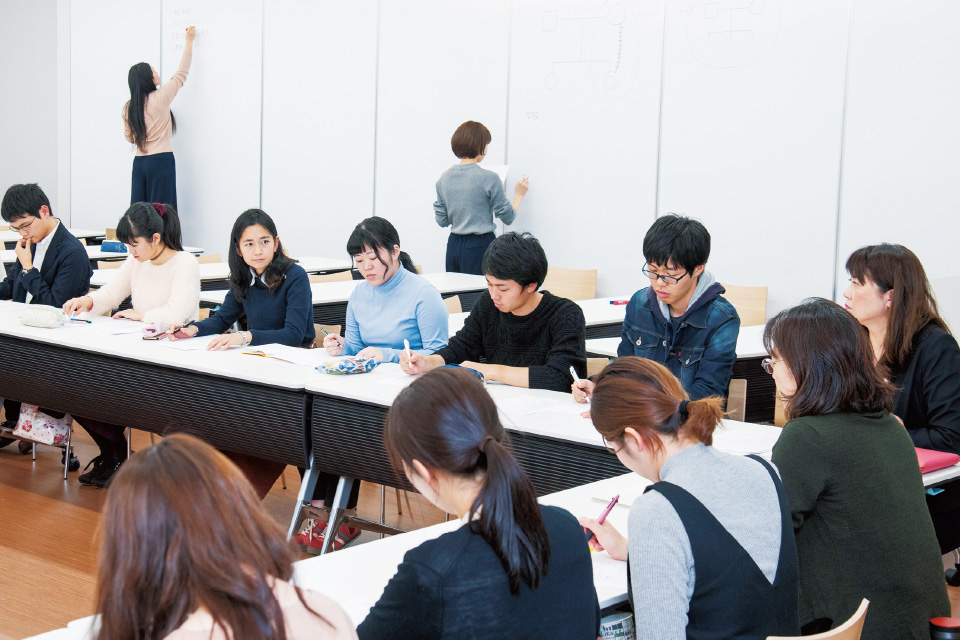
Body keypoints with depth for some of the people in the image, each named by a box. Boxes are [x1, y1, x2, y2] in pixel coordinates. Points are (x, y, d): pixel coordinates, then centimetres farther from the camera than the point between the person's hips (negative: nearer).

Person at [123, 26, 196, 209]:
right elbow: (182, 73, 3)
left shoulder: (128, 108, 6)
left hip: (139, 162, 5)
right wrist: (189, 41, 13)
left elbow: (130, 137, 16)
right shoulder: (160, 97, -7)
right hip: (161, 160, -5)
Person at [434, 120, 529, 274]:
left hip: (454, 244, 5)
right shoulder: (489, 178, -12)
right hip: (480, 245, -5)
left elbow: (442, 220, 8)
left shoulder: (444, 178, 3)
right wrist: (519, 194, 12)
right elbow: (508, 217, -4)